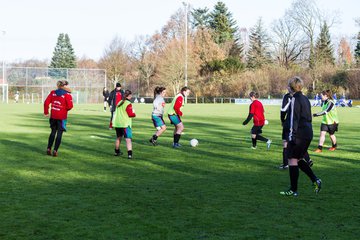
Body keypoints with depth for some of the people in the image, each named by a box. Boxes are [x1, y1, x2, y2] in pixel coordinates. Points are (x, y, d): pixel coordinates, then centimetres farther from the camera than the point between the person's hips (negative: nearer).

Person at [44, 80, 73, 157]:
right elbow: (70, 106, -15)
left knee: (53, 132, 19)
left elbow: (46, 102, 2)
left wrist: (46, 112, 11)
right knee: (59, 133, 3)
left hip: (53, 116, 5)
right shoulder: (67, 95, -9)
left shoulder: (53, 93, 5)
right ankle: (55, 150, -2)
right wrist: (65, 109, 7)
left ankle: (49, 149, 17)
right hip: (62, 117, -5)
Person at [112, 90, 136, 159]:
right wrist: (134, 114, 6)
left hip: (117, 123, 7)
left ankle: (117, 152, 37)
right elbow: (130, 114, -12)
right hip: (125, 124, -7)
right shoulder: (128, 104, -11)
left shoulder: (119, 103, 12)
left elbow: (116, 112, 18)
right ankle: (129, 154, -24)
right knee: (128, 139, -12)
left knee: (118, 138, 23)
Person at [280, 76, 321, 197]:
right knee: (298, 159, 18)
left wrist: (291, 135, -16)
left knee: (292, 160, -2)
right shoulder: (305, 99, 16)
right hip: (308, 133, 9)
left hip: (299, 134, -9)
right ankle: (315, 180, 8)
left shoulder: (295, 99, -11)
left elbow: (294, 118, -16)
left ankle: (293, 190, 0)